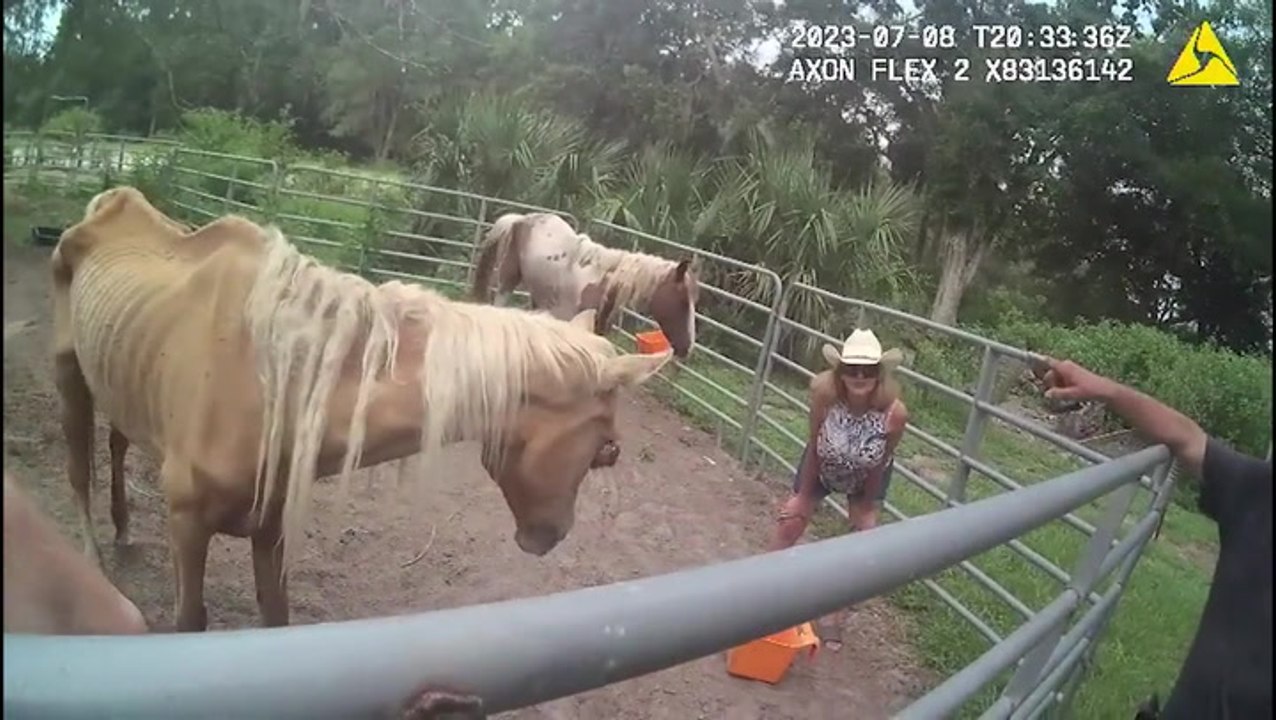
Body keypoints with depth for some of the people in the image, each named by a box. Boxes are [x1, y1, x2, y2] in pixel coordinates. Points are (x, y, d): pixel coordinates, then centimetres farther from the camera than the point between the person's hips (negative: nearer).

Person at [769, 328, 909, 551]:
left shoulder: (895, 413, -36)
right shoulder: (824, 393, -37)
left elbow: (879, 465, -21)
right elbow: (814, 448, -24)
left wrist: (867, 509, -6)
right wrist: (803, 496, -11)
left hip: (866, 478, 0)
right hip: (821, 467, 1)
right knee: (791, 523, 8)